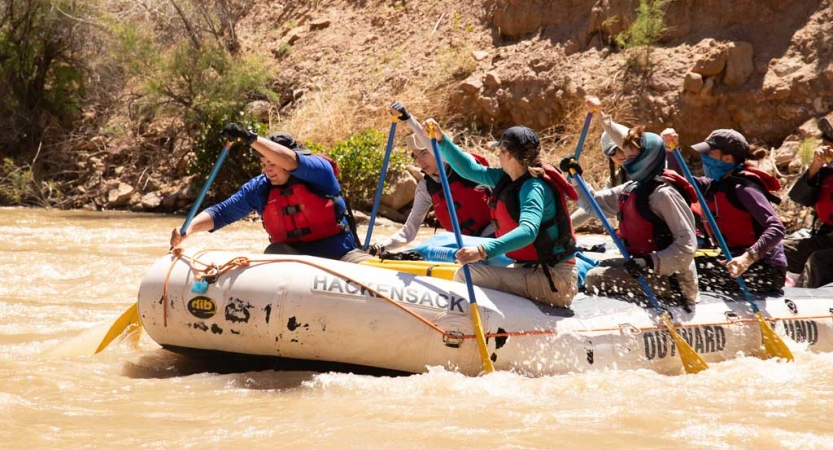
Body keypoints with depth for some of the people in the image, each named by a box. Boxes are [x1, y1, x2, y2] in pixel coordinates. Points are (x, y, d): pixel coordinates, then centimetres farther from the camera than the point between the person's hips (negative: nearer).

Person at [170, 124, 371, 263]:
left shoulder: (320, 169, -9)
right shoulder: (260, 188, 4)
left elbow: (291, 162, -30)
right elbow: (221, 213, 5)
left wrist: (251, 138, -39)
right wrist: (189, 229, -13)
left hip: (340, 255, -4)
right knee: (274, 251, -29)